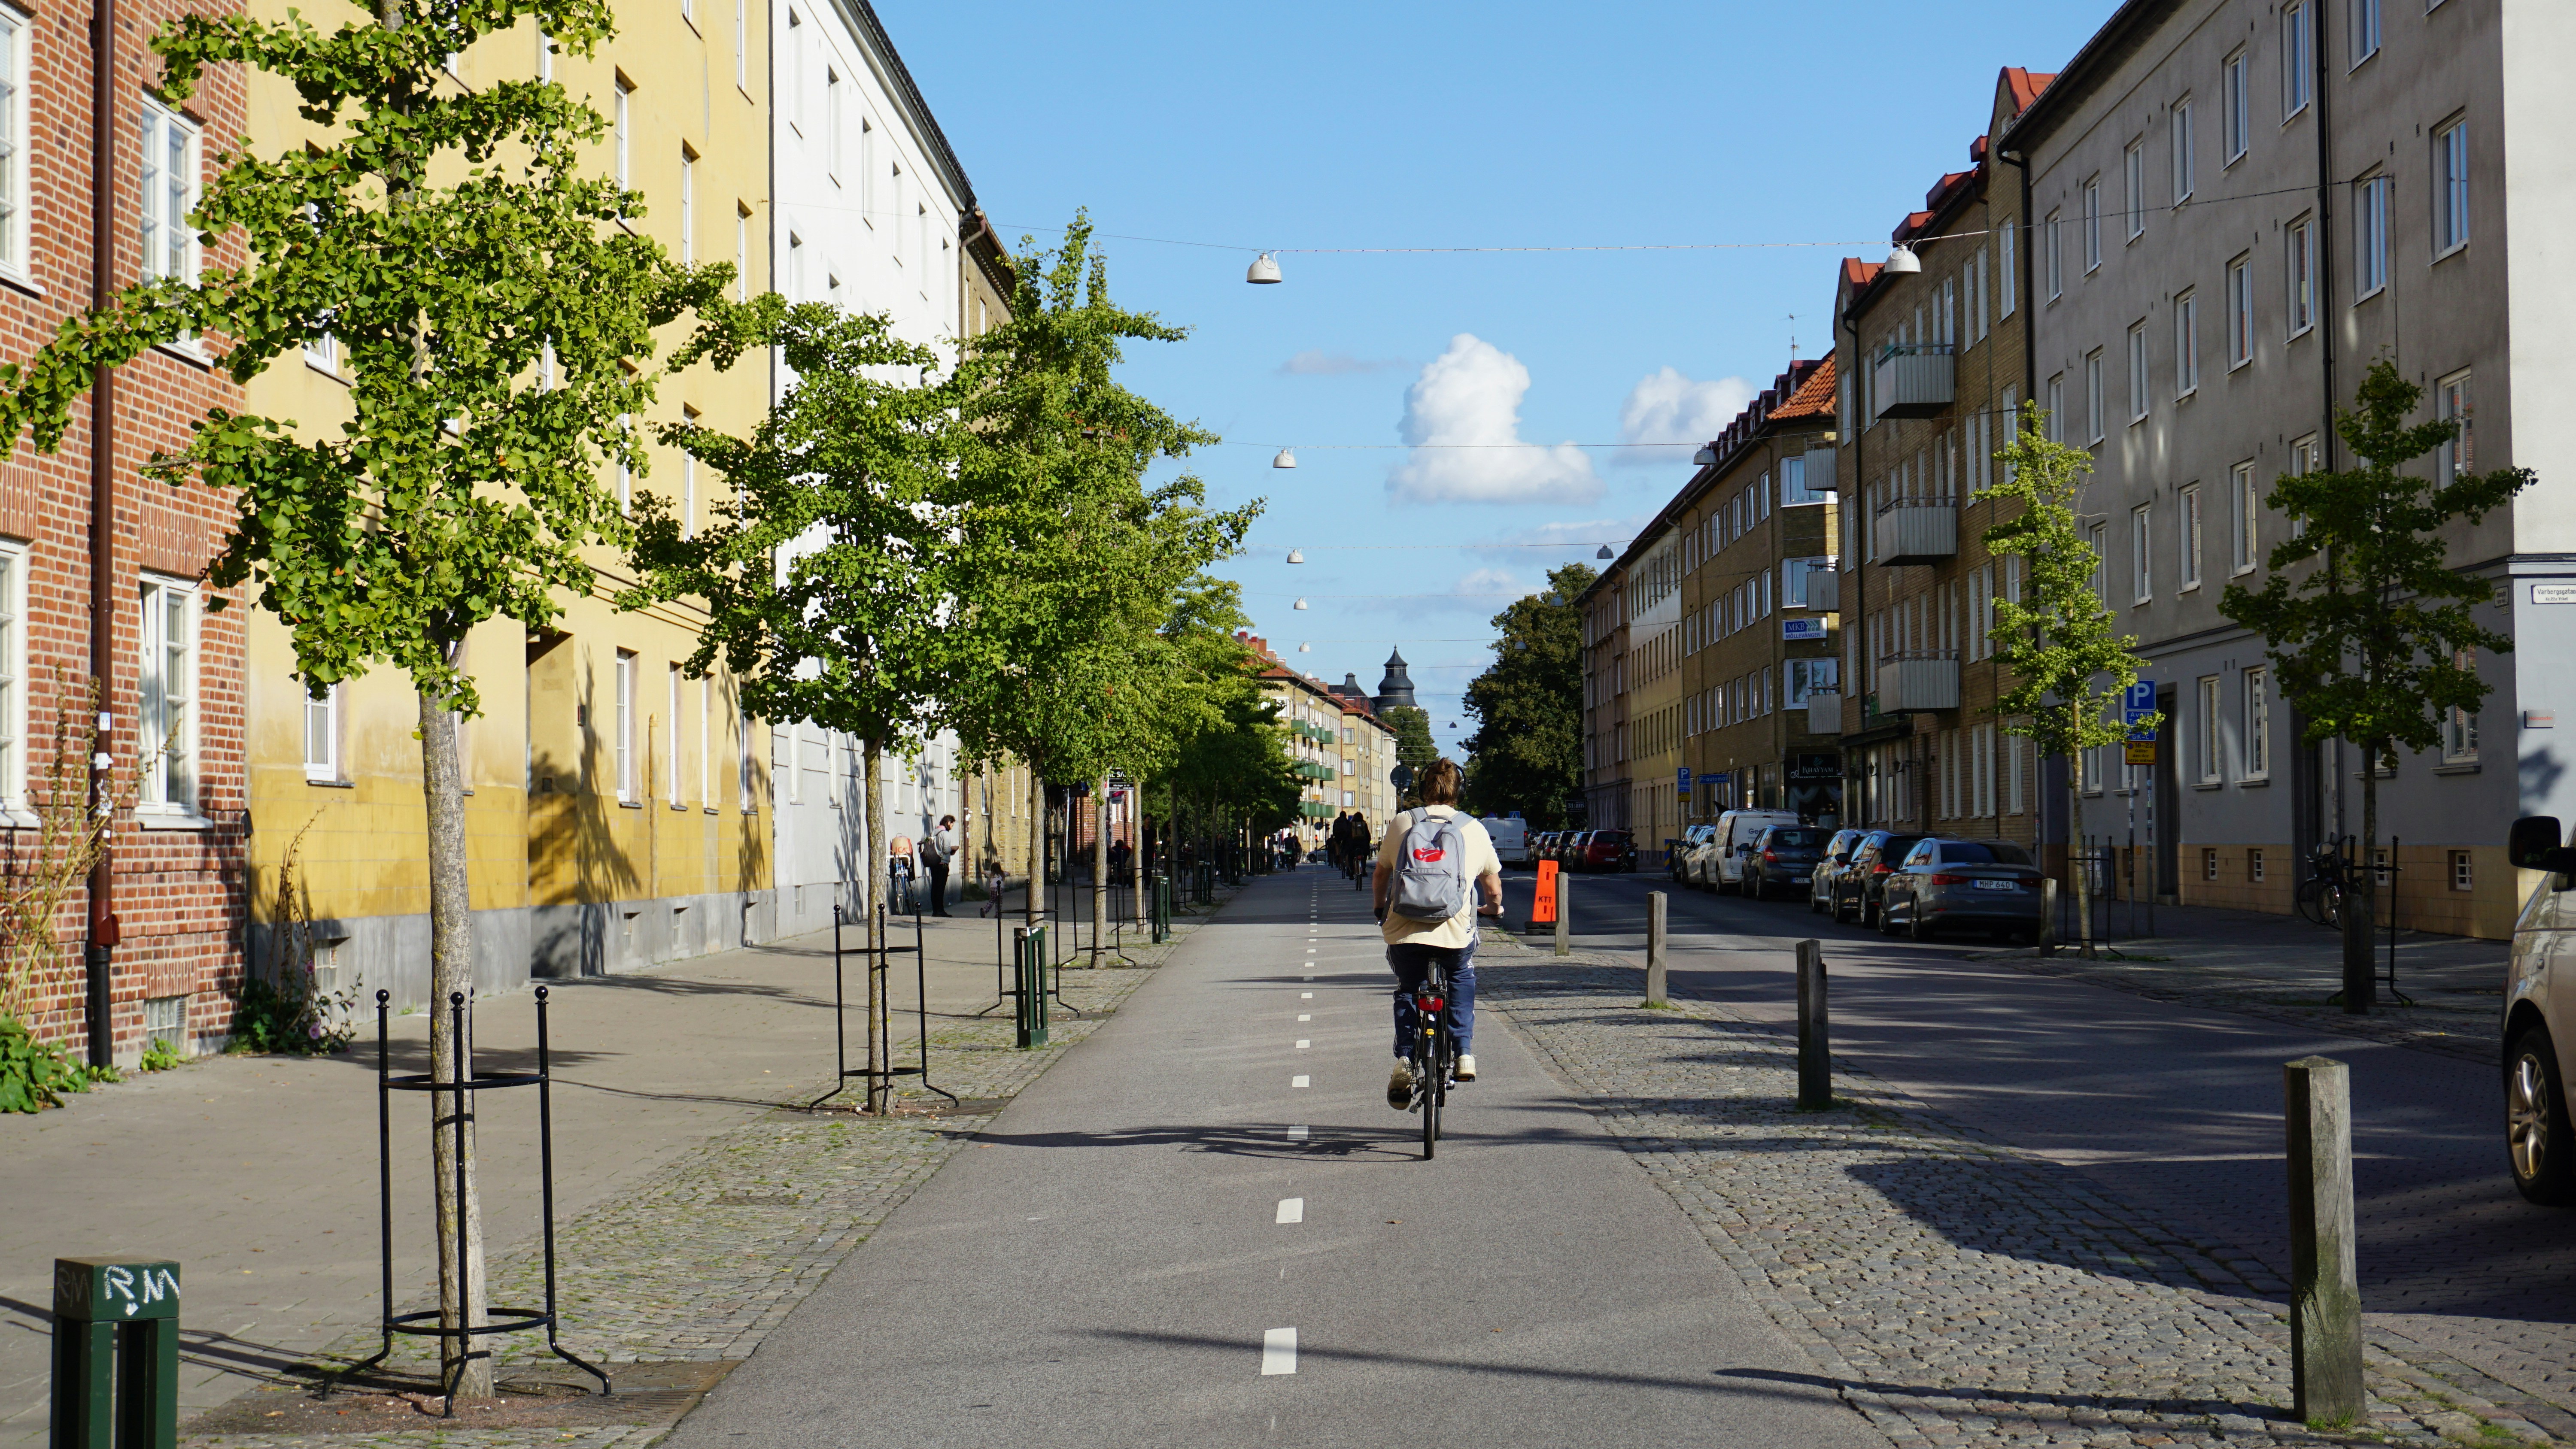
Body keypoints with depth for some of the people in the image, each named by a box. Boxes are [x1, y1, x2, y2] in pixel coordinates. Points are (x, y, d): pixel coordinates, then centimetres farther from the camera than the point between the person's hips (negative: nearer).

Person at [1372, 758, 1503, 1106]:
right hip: (1455, 931, 0)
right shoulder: (1474, 829, 9)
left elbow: (1380, 875, 18)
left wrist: (1380, 909, 38)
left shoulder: (1402, 823, 9)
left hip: (1404, 930, 0)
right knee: (1462, 982, 30)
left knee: (1407, 992, 24)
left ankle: (1404, 1059, 4)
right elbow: (1493, 885, 16)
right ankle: (1464, 1054, 18)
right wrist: (1494, 908, 39)